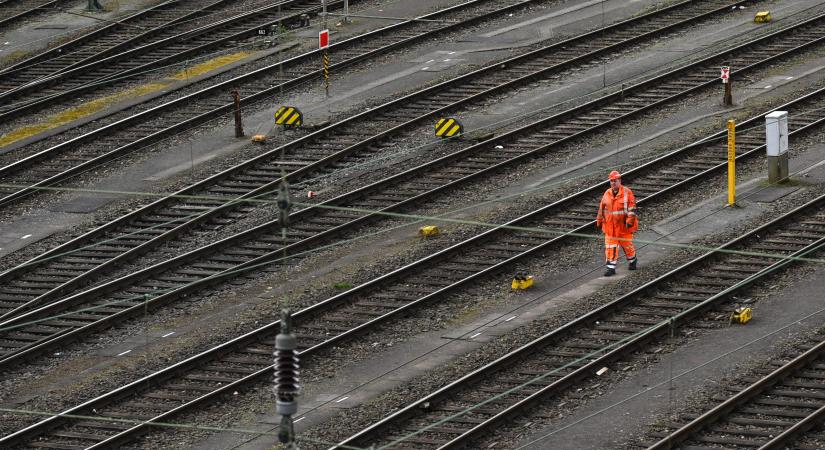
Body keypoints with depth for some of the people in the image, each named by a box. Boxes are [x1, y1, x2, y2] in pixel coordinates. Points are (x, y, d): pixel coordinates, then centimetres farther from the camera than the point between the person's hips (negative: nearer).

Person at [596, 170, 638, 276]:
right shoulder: (607, 193, 5)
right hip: (610, 226, 3)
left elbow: (632, 208, -12)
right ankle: (611, 268, 0)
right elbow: (602, 209, 13)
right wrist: (599, 221, 14)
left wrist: (630, 221, -21)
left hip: (623, 225, -3)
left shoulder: (627, 192, -9)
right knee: (610, 247, -2)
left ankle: (632, 260, 38)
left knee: (627, 244, 12)